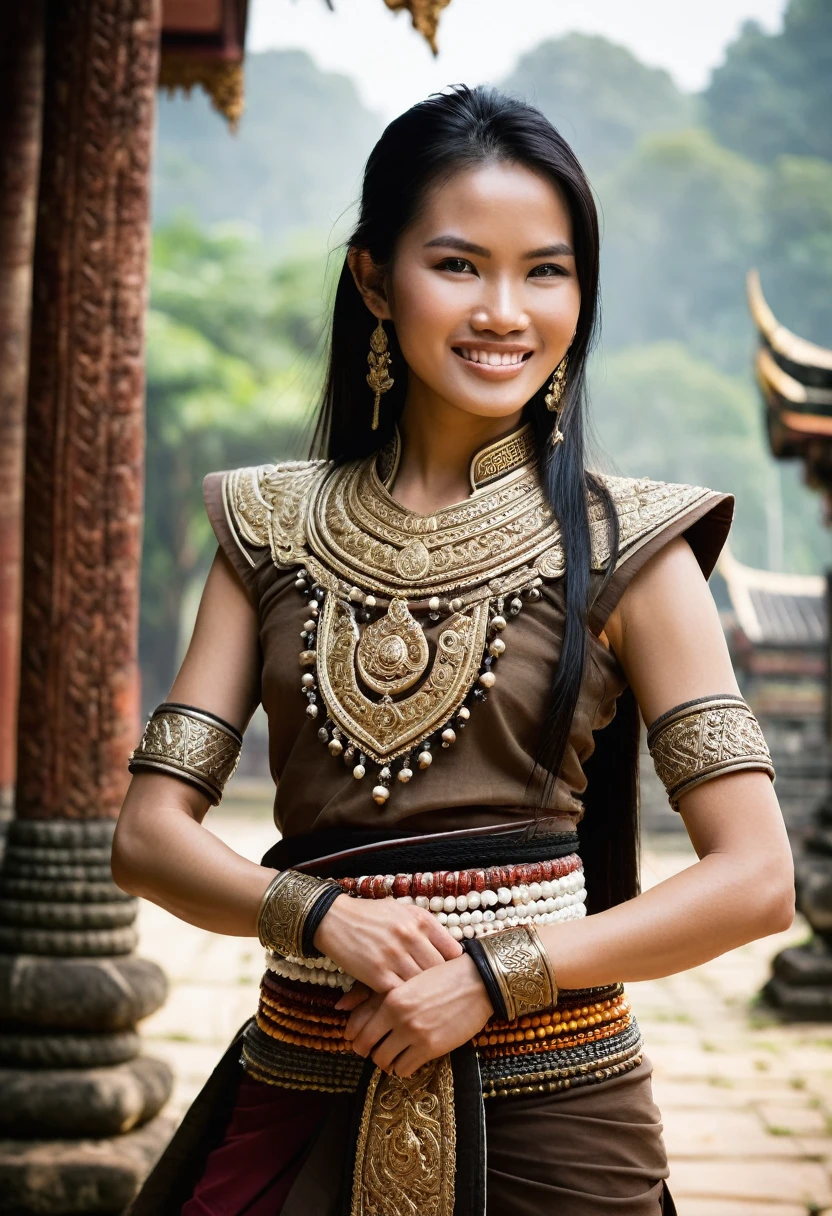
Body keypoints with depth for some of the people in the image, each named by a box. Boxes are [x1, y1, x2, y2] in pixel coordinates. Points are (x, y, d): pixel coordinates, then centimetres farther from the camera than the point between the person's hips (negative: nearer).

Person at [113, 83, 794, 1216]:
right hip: (302, 1094, 2)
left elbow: (757, 877, -8)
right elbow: (149, 832, 1)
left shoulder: (621, 545, -4)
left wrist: (499, 972, -15)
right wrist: (320, 915, -16)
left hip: (546, 1112, -2)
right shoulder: (273, 529, 3)